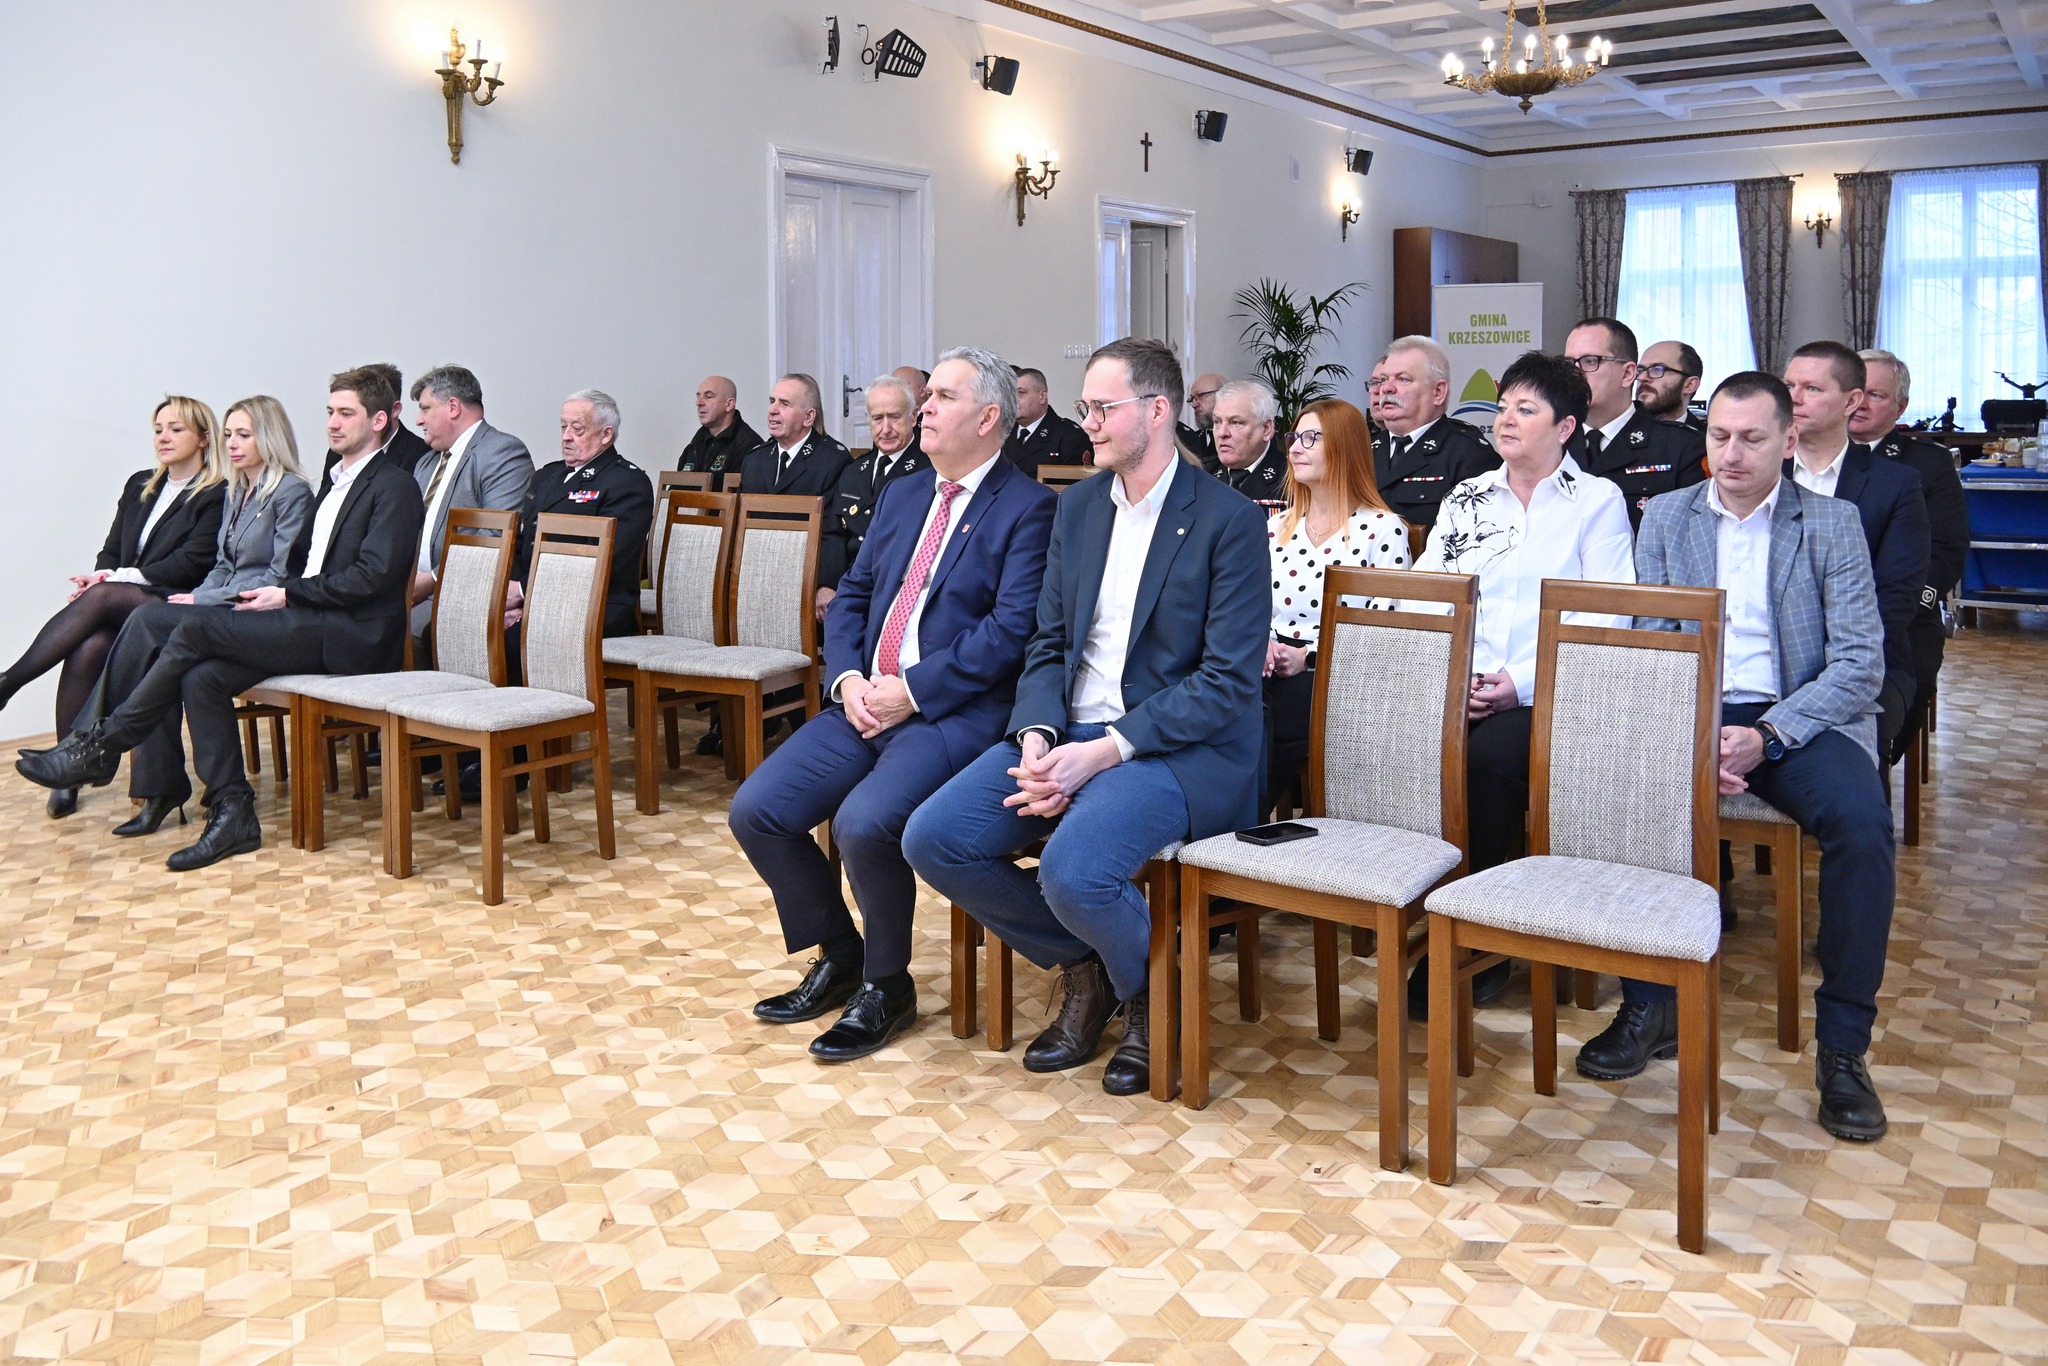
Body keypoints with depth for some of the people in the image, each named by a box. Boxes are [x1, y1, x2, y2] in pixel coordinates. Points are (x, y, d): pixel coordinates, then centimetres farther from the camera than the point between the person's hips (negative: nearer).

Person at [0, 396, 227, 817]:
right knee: (89, 648, -28)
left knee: (102, 598, -34)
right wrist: (98, 578, -5)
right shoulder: (139, 485, 21)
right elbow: (111, 550, 18)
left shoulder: (218, 496, -1)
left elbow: (191, 564, -10)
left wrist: (118, 578, -16)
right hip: (118, 607, 5)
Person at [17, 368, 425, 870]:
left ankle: (102, 747, -6)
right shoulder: (334, 478, 24)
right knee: (201, 676, -14)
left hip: (353, 635, -8)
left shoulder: (394, 485, -4)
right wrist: (275, 593, 5)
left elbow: (373, 574, -15)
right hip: (310, 624, 8)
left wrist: (289, 595, -12)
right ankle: (232, 814, -11)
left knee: (196, 629, -19)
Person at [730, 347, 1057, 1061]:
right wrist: (848, 678, -2)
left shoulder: (1029, 508, -5)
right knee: (755, 812, -5)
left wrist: (909, 691, -17)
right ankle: (838, 956, 17)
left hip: (956, 712, -7)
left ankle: (886, 986, -2)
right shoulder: (902, 494, 19)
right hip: (866, 702, 8)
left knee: (863, 823, -30)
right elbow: (851, 595, 18)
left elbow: (1011, 629, -15)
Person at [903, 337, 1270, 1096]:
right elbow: (1049, 644, 12)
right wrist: (1037, 737, -9)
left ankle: (1152, 997, 4)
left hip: (1180, 745, -6)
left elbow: (1230, 681, -14)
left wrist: (1103, 753, -21)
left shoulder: (1229, 520, -8)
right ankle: (1083, 969, 11)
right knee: (932, 839, -12)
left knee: (1072, 871, -33)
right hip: (1070, 731, 7)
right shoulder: (1077, 505, 12)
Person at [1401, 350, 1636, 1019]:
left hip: (1548, 698, -3)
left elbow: (1604, 619, -2)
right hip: (1458, 689, 4)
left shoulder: (1598, 500, 8)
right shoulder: (1466, 498, 20)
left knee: (1487, 757, -34)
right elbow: (1423, 598, 11)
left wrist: (1525, 681, -16)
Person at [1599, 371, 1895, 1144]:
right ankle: (1650, 1008, -13)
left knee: (1862, 822, -31)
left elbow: (1860, 663, -4)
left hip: (1802, 720, -1)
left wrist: (1767, 736, -19)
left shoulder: (1832, 524, 4)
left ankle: (1842, 1045, -14)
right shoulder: (1666, 516, 9)